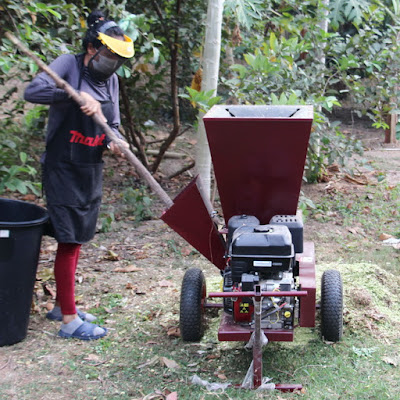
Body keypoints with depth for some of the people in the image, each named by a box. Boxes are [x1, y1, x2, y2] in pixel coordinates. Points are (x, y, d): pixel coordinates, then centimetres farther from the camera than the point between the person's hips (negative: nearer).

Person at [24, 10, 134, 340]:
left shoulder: (110, 79, 8)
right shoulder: (69, 65, -10)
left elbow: (113, 124, 12)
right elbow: (32, 91, -24)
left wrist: (115, 141, -10)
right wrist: (77, 96, -33)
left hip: (92, 171, 7)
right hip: (62, 168, -7)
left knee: (78, 238, 14)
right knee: (69, 240, -6)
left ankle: (61, 305, 27)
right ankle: (69, 320, 0)